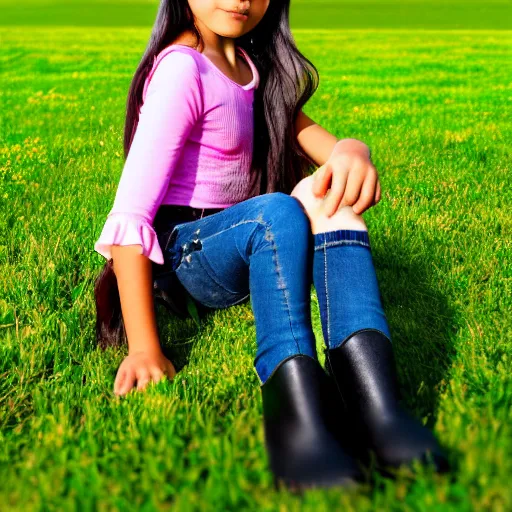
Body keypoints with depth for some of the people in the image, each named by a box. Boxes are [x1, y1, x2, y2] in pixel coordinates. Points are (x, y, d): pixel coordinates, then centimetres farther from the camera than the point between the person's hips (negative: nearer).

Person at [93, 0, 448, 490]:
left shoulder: (252, 62, 10)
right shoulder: (182, 69, -15)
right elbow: (131, 213, -23)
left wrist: (350, 149, -27)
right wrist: (144, 348, -30)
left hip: (239, 250, 6)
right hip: (181, 253, -6)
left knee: (324, 193, -24)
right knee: (277, 212, -35)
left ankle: (373, 397, -42)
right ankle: (293, 408, -51)